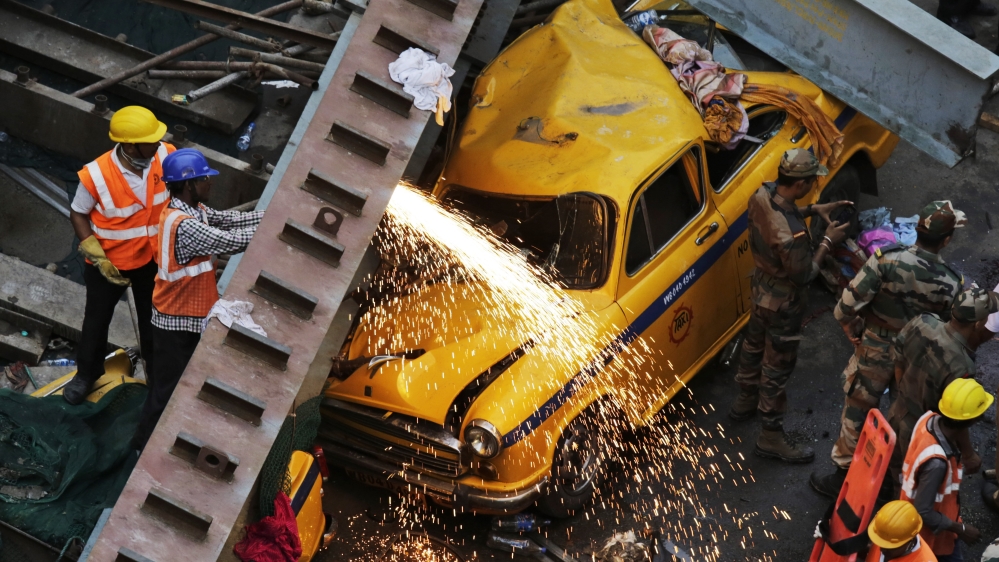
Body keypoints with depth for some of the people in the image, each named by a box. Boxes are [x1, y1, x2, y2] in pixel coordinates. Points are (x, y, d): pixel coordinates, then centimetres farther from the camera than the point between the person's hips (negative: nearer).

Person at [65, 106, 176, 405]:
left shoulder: (166, 156, -22)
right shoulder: (96, 175, -30)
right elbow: (78, 214, -13)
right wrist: (97, 258, -17)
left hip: (152, 258, 2)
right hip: (110, 262, -2)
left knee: (153, 317, 22)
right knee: (97, 318, 19)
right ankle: (87, 373, 45)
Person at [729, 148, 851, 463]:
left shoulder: (763, 194, -17)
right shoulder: (791, 235, -41)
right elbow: (803, 276, -27)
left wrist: (812, 210, -2)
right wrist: (827, 241, -19)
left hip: (761, 289, 8)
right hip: (783, 304, -8)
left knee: (754, 346, 30)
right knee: (777, 367, 10)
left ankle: (745, 402, 54)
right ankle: (771, 438, 28)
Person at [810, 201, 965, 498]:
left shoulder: (887, 260, -26)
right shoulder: (952, 285, -18)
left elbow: (846, 307, -25)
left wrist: (855, 334, -6)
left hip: (874, 353, -2)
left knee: (856, 412, 16)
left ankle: (844, 476, 29)